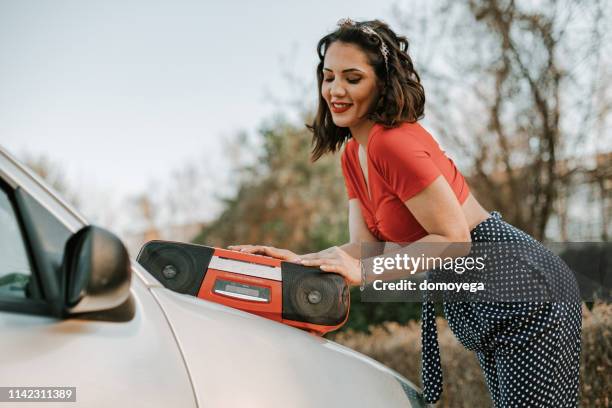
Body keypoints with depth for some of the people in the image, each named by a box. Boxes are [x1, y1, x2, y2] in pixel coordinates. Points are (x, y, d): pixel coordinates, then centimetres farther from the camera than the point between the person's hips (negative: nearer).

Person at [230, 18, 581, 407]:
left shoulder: (393, 141, -22)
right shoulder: (353, 154, 8)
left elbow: (454, 238, -22)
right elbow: (365, 246, 1)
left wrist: (364, 272, -27)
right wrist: (300, 260, -14)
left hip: (524, 295, -10)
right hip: (477, 308, 10)